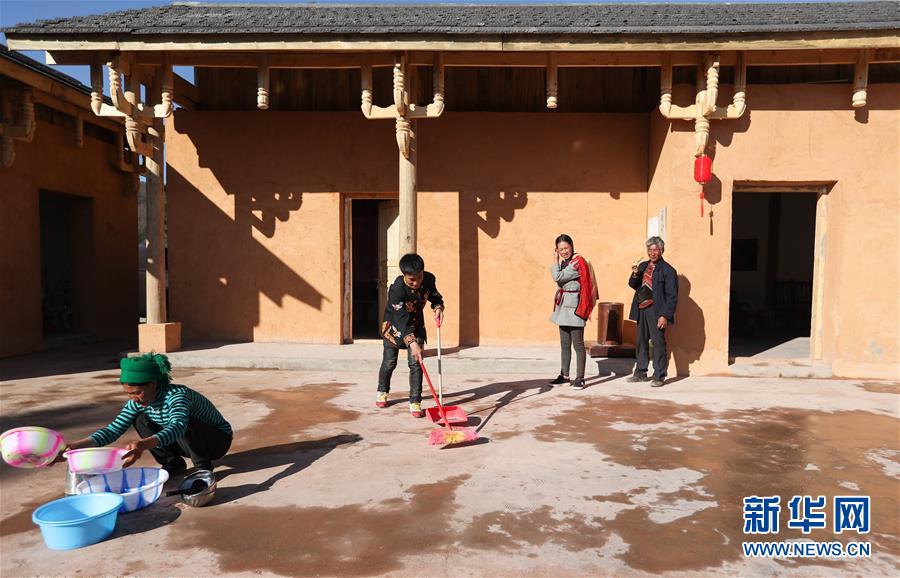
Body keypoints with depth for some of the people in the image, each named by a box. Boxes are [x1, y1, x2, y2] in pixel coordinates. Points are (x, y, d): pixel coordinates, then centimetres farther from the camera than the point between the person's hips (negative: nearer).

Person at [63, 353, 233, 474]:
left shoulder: (177, 395, -33)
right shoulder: (138, 402, -11)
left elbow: (177, 427, -52)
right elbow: (113, 430, -9)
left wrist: (144, 444, -67)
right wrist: (74, 446, -22)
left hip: (218, 439, -7)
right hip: (187, 441, 7)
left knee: (185, 422, -37)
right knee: (141, 420, -9)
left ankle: (203, 466, -13)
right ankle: (172, 463, 4)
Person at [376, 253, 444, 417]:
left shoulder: (429, 279, -20)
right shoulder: (397, 289, -35)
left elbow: (435, 296, 2)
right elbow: (402, 320, -37)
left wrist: (438, 308, -21)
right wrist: (412, 343, -46)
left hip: (416, 325, 3)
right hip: (395, 326, -3)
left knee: (416, 363, -7)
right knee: (389, 363, 10)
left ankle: (415, 402, 0)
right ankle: (382, 392, 37)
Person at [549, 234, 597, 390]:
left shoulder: (577, 263, -14)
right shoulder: (564, 262, 14)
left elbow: (558, 277, -18)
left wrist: (555, 260, -7)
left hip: (574, 308, -9)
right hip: (563, 307, 9)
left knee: (578, 344, -4)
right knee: (564, 344, 14)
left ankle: (580, 378, 1)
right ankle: (564, 375, 23)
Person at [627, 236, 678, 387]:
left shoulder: (668, 270, -7)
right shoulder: (643, 266, 13)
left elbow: (672, 296, -10)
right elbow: (634, 286, 17)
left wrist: (665, 315, -16)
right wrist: (635, 275, -4)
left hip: (656, 312, -6)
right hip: (641, 310, 7)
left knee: (658, 343, -2)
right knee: (641, 342, 13)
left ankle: (659, 376, 6)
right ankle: (640, 373, 24)